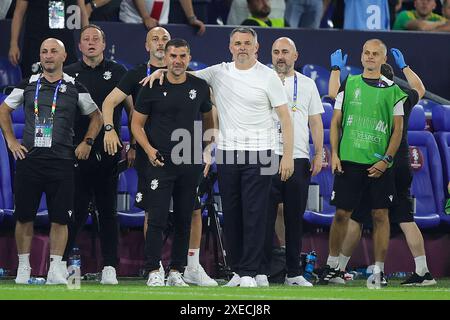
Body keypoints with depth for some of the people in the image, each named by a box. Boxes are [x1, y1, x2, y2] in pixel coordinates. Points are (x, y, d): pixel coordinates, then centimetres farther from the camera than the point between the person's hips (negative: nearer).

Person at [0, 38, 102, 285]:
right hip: (29, 159, 1)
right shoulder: (28, 85, 8)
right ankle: (23, 267, 12)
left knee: (60, 217, -2)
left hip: (61, 160, -1)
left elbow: (96, 117, 17)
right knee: (24, 216, 3)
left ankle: (55, 269, 4)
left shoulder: (75, 88, 5)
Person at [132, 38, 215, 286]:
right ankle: (154, 272, -4)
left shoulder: (199, 87, 7)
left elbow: (208, 119, 21)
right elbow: (137, 124, 4)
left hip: (190, 164, 3)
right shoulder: (153, 88, -1)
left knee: (184, 220, 7)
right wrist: (149, 149, -11)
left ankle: (176, 272, 14)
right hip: (160, 162, -3)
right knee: (157, 218, -8)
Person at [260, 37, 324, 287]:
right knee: (265, 216, -5)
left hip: (299, 158, 2)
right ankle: (261, 271, -3)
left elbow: (315, 121, 12)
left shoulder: (307, 84, 13)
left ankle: (293, 273, 10)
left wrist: (319, 154, 4)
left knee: (295, 218, 5)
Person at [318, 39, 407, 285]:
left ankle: (378, 270, 5)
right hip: (349, 161, 0)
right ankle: (333, 264, 16)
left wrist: (386, 160, -7)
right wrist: (334, 153, -2)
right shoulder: (349, 85, 8)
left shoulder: (392, 91, 6)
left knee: (380, 215, 0)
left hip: (379, 165, 0)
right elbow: (336, 122, 9)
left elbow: (398, 129, 4)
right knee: (342, 213, 3)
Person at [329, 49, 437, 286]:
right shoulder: (403, 99, 5)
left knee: (355, 218, 4)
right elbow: (420, 89, 29)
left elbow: (334, 93, 3)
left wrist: (336, 69, 18)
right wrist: (404, 66, 39)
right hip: (401, 167, 4)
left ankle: (339, 269, 6)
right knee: (406, 220, 4)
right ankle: (423, 272, -1)